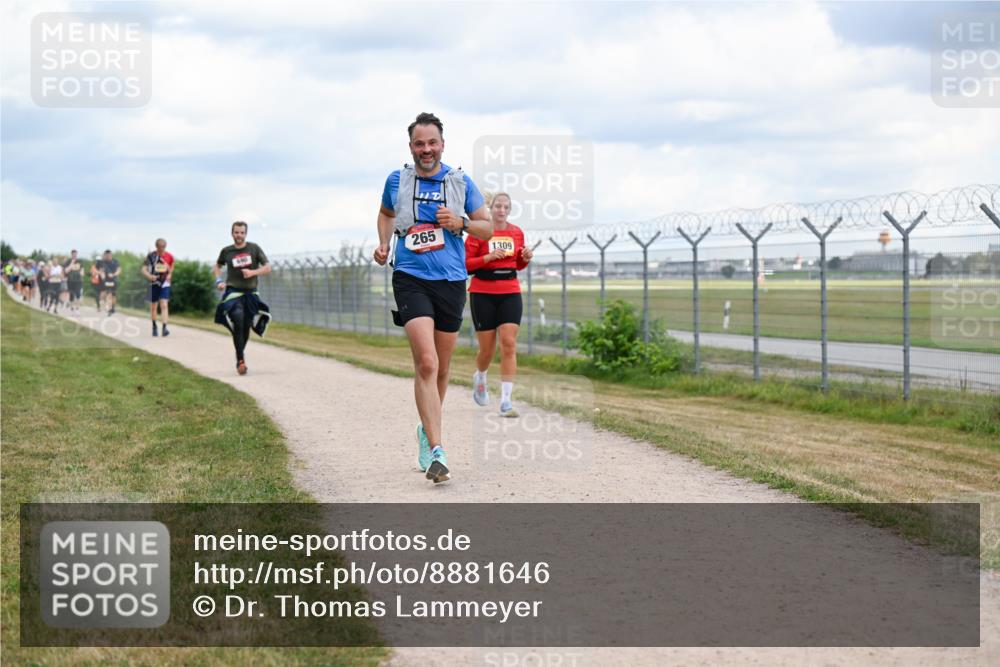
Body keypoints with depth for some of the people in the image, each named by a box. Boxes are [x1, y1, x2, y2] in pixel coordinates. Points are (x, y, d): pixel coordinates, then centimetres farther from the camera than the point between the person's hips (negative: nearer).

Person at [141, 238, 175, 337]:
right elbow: (144, 269, -10)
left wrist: (170, 274, 3)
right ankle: (154, 327, 28)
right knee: (153, 306, 9)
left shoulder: (169, 257, -1)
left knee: (164, 305, -14)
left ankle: (164, 328, -22)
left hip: (165, 284, 0)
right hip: (154, 283, 0)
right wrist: (149, 276, -30)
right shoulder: (151, 256, -7)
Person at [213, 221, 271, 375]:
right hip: (233, 292, -2)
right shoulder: (227, 251, 4)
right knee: (238, 318, -25)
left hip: (250, 293, 2)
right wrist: (219, 280, 4)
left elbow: (267, 268, 1)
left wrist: (253, 272, -17)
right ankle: (240, 359, -21)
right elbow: (217, 266, 23)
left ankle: (240, 355, 30)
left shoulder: (254, 248, 2)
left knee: (246, 328, 5)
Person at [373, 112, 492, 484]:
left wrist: (461, 222, -10)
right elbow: (385, 213, 25)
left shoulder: (460, 182, 4)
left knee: (441, 368, 12)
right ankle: (436, 452, -24)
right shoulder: (397, 181, 5)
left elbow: (488, 228, 9)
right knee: (426, 363, -18)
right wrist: (383, 245, 9)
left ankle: (427, 429, 37)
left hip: (451, 282, 2)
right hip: (411, 280, -2)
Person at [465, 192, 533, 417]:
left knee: (509, 345, -11)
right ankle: (479, 378, 40)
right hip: (483, 294, -2)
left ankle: (506, 401, -12)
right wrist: (489, 257, -19)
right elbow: (466, 263, -6)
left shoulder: (517, 232, 8)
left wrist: (526, 258, -2)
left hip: (510, 293, 3)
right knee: (487, 349, 4)